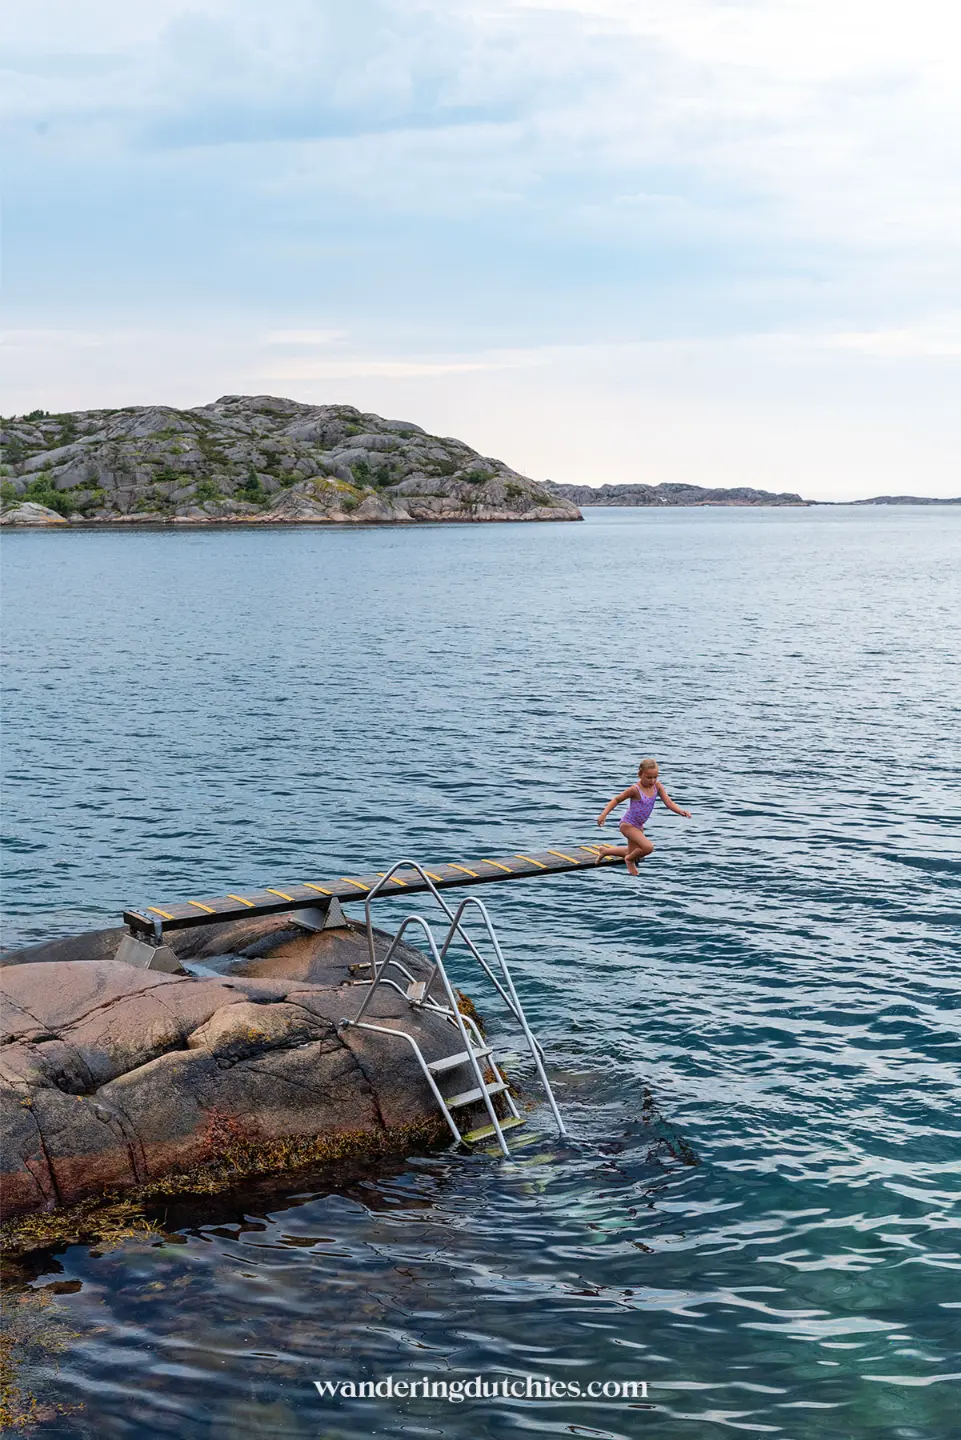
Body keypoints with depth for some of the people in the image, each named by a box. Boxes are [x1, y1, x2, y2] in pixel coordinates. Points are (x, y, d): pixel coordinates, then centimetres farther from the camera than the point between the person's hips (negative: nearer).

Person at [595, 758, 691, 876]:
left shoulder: (657, 786, -10)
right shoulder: (635, 789, -25)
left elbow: (669, 803, -13)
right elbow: (617, 799, -14)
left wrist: (682, 812, -30)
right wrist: (604, 814, -24)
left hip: (639, 825, 8)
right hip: (628, 825, -8)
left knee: (634, 852, 25)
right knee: (648, 847, -25)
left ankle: (605, 850, 45)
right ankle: (630, 860, 5)